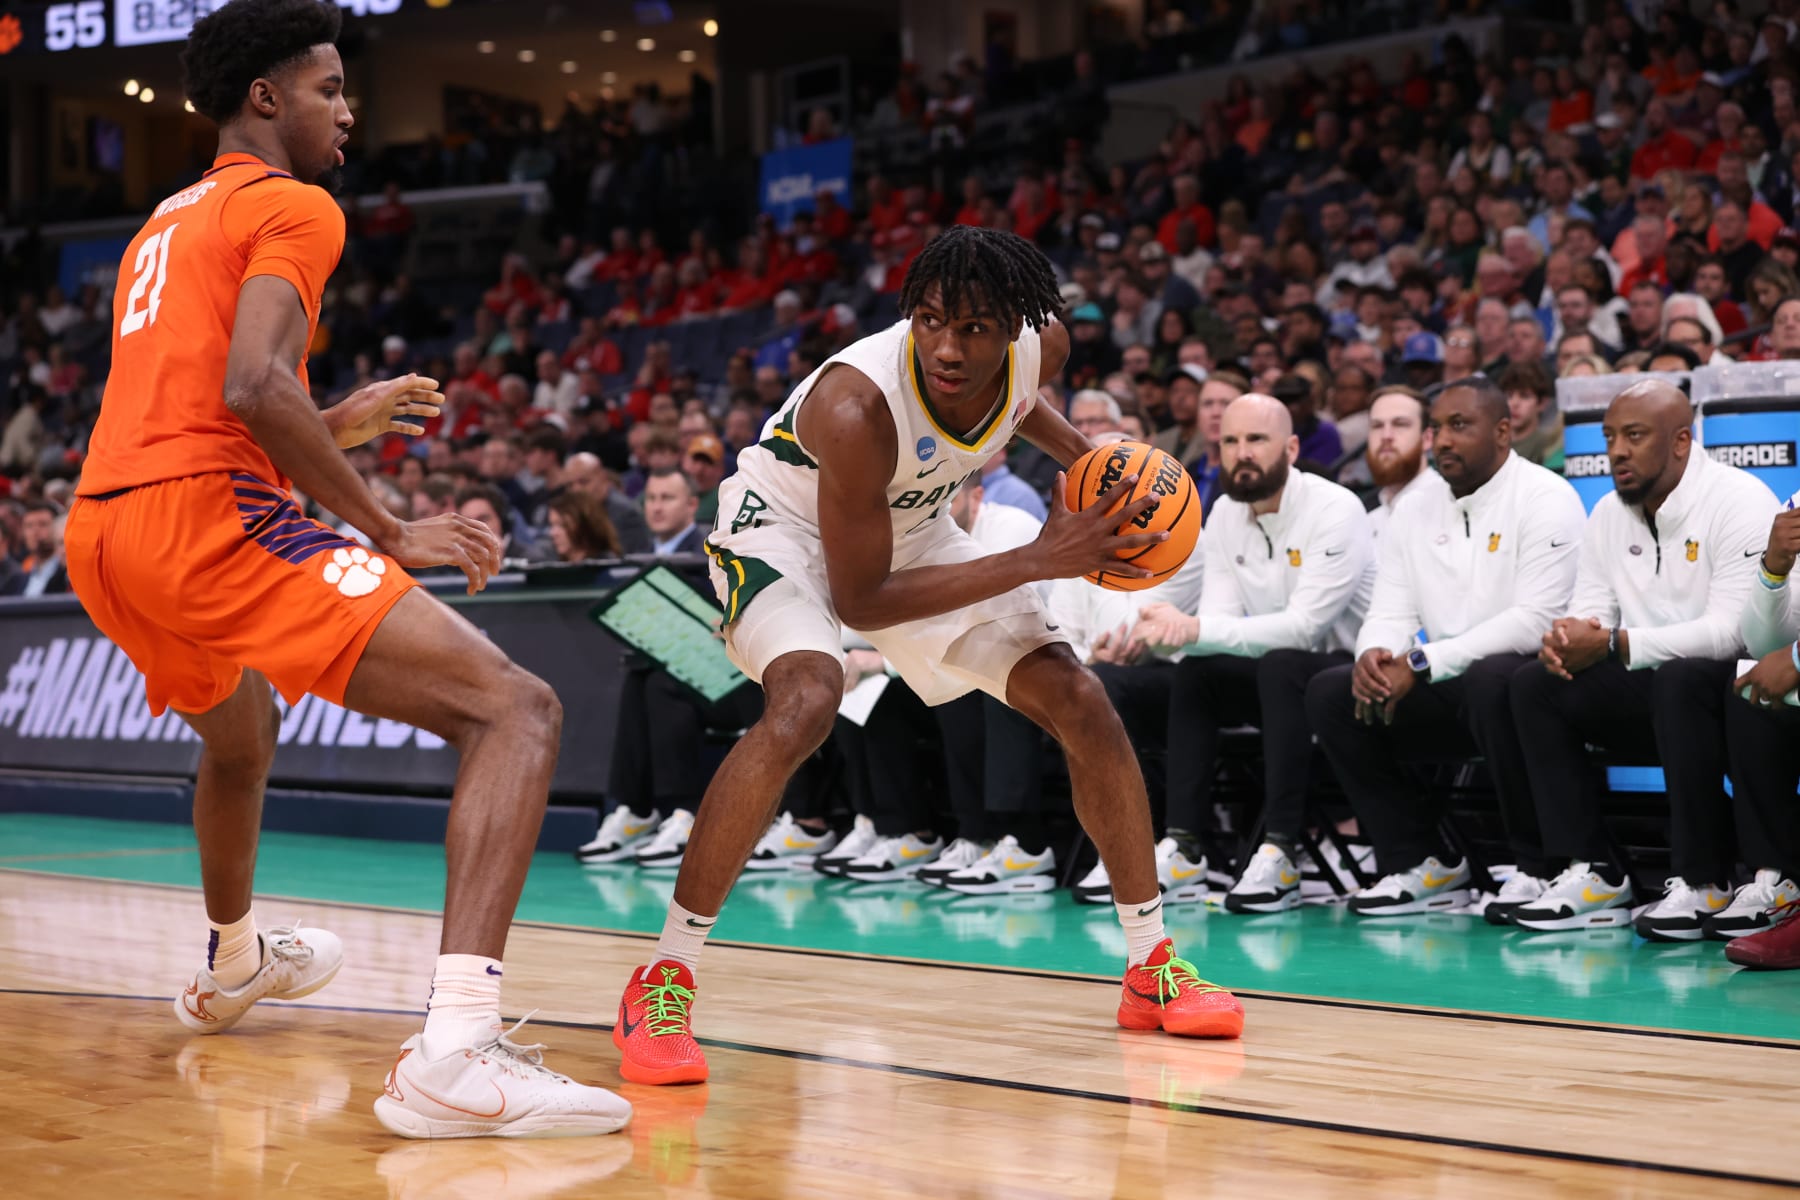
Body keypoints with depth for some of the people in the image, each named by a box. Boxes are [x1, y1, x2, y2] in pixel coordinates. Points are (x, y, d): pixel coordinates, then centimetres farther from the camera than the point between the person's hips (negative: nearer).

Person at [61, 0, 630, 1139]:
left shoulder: (165, 223, 28)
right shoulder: (292, 205, 1)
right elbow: (250, 385, -17)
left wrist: (338, 425, 36)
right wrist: (391, 530, -13)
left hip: (99, 533, 10)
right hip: (209, 513, -9)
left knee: (240, 735, 40)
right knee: (517, 710, -16)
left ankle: (232, 966, 61)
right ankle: (455, 1053, -34)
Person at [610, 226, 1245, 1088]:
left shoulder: (1042, 348, -19)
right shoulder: (857, 407, -39)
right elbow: (859, 601, -30)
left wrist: (1079, 454, -5)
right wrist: (1036, 563, -33)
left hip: (910, 528, 6)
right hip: (785, 525, -6)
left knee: (1081, 703, -2)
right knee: (806, 703, -35)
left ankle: (1151, 968, 14)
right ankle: (662, 983, -24)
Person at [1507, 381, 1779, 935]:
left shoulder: (1739, 501, -15)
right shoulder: (1610, 513, 8)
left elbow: (1732, 631, -25)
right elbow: (1588, 614, 7)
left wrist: (1615, 644, -26)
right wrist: (1565, 636, -20)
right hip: (1653, 690, 7)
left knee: (1680, 678, -38)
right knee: (1535, 685, -11)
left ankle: (1702, 883, -28)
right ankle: (1592, 873, -14)